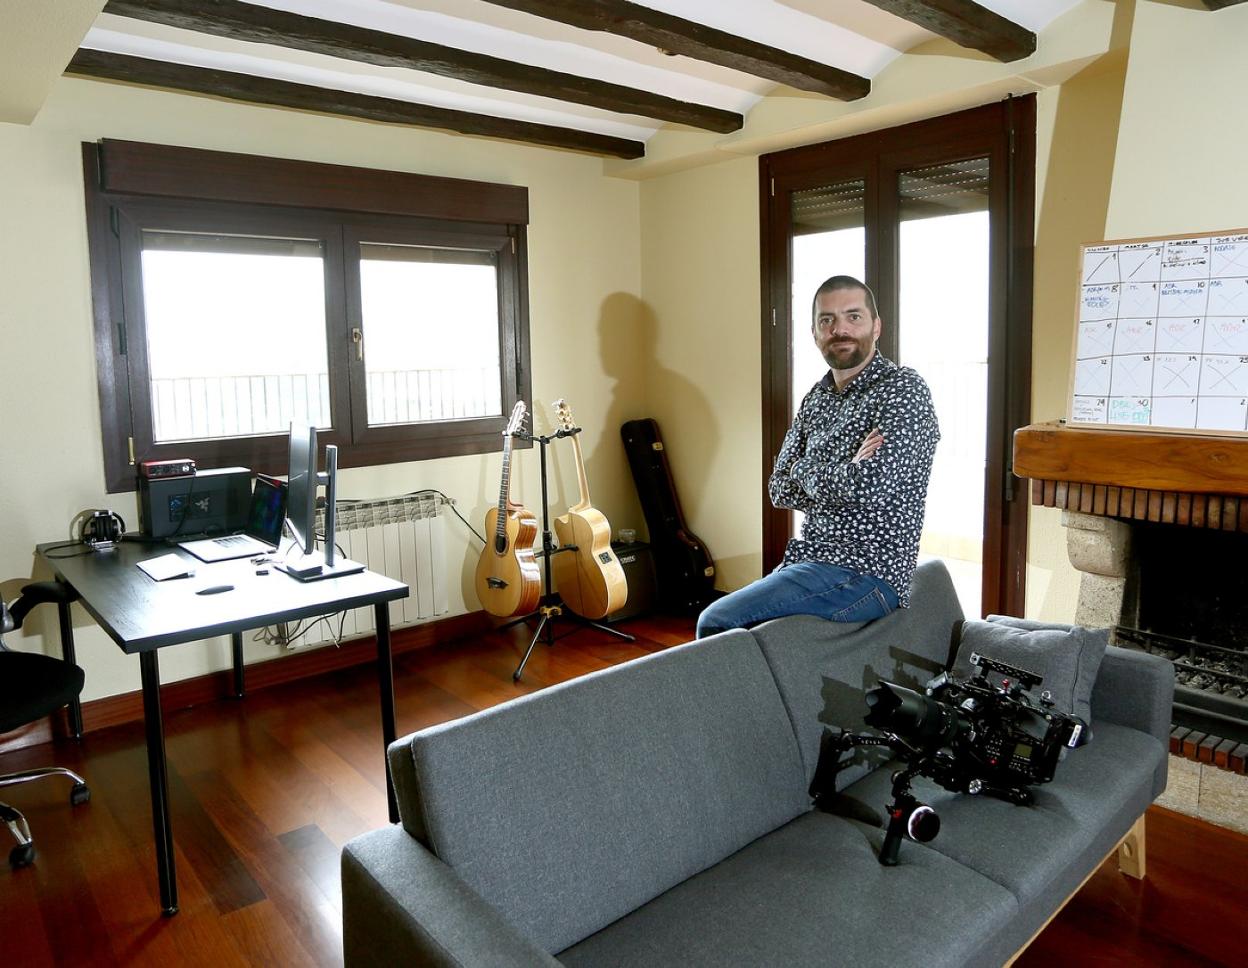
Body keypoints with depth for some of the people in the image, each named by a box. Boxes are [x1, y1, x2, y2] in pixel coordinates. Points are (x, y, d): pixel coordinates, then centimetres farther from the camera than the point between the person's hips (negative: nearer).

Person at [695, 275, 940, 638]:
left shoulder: (904, 390, -12)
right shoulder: (817, 397, 11)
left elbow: (870, 485, -26)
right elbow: (780, 488, 7)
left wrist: (805, 470, -7)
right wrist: (843, 475, -12)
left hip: (867, 575, -8)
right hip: (812, 560, 8)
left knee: (716, 624, -17)